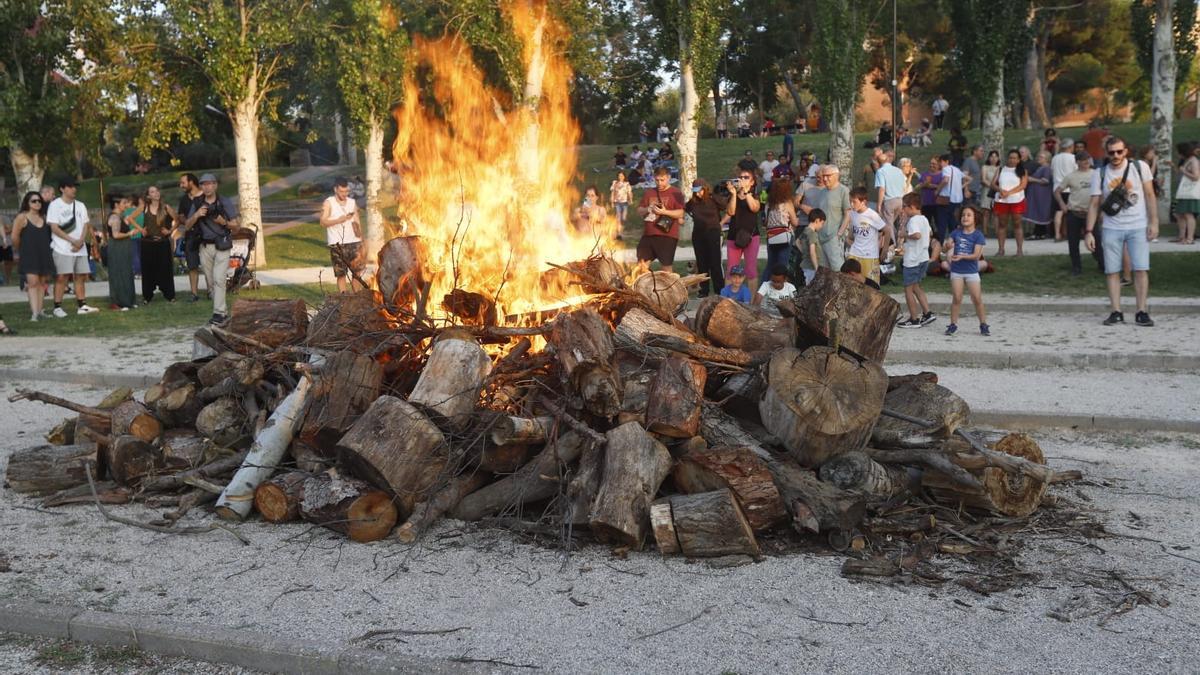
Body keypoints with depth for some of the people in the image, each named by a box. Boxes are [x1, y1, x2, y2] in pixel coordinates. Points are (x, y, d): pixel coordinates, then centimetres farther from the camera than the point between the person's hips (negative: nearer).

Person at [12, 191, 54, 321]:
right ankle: (34, 313, -17)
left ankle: (40, 311, 15)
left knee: (42, 282, 7)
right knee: (33, 282, -13)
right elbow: (15, 237, -1)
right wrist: (21, 250, 9)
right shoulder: (22, 217, -4)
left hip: (44, 255, 5)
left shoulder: (43, 218, 10)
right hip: (29, 256, -5)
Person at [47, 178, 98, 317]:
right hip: (62, 248, -5)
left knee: (81, 276, 5)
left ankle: (82, 305, 11)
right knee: (62, 277, -8)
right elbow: (54, 228, -9)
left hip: (80, 248, 6)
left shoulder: (80, 205, 14)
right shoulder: (55, 205, -2)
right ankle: (57, 307, -4)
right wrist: (72, 241, -14)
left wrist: (81, 241, -9)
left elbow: (86, 225, 10)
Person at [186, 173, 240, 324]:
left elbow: (236, 228, 3)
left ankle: (218, 313, -15)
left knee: (219, 280, -14)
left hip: (221, 246, -4)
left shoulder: (225, 203, 1)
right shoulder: (197, 204, 9)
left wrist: (224, 222, -17)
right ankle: (221, 310, 16)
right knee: (210, 281, 7)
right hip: (205, 247, 4)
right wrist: (196, 215, -12)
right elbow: (188, 225, 6)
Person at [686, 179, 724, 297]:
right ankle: (704, 290, 16)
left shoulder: (714, 200, -7)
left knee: (715, 263, -4)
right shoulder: (693, 202, 4)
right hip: (698, 234, 5)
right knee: (701, 264, 9)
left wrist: (721, 222, -6)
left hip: (713, 234, -5)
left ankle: (719, 291, 0)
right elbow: (683, 209, 19)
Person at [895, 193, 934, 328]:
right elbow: (930, 232, 28)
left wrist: (905, 235, -16)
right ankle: (927, 313, 16)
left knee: (908, 289, 2)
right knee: (916, 287, 20)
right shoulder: (924, 219, 11)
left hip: (912, 260, -9)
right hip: (923, 258, 9)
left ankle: (914, 320, 5)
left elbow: (917, 235, -35)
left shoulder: (913, 220, -18)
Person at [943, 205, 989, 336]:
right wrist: (948, 245, -26)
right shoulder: (956, 232, 3)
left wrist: (961, 256, -27)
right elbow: (947, 246, -2)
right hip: (956, 271, 2)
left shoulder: (978, 235, -7)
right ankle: (953, 324, 14)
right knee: (956, 299, 6)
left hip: (971, 271, -2)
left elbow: (976, 255, -14)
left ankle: (983, 324, 10)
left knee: (977, 299, 0)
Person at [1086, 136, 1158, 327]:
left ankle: (1141, 312, -1)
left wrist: (1153, 222, -6)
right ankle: (1116, 312, 6)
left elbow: (1149, 195, 2)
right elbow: (1094, 204, 3)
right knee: (1112, 271, 0)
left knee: (1141, 269, -6)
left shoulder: (1140, 167, -1)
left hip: (1138, 227, -1)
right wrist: (1089, 232, -3)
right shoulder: (1101, 173, 2)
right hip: (1111, 228, 1)